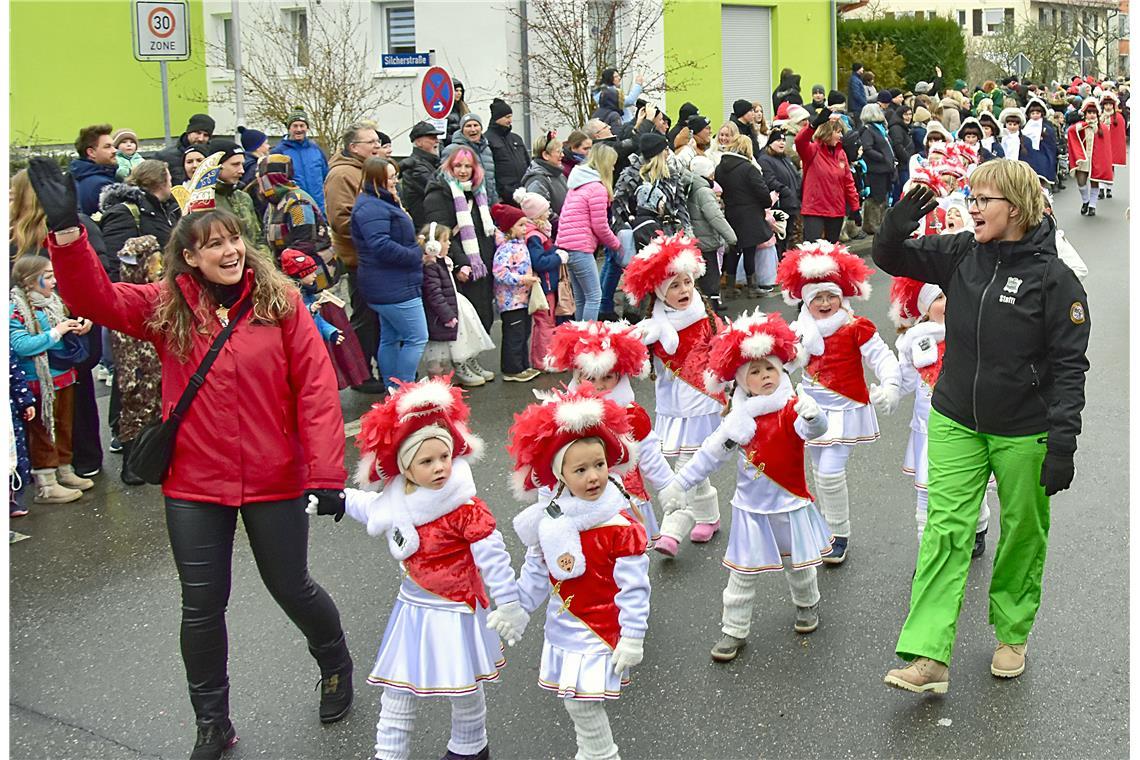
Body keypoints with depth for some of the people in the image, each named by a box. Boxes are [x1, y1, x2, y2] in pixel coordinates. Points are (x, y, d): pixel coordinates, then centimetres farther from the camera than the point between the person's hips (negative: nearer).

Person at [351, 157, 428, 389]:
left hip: (388, 288, 11)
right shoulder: (371, 208, -19)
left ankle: (392, 390, 23)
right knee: (417, 338, -7)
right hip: (395, 287, -11)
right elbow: (382, 246, -29)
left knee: (390, 339, 15)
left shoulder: (382, 203, 16)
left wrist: (415, 244, 6)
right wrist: (417, 255, -19)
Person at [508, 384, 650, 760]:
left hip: (600, 632, -6)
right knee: (575, 700, 16)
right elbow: (535, 573, 11)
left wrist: (632, 638, -15)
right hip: (562, 629, 6)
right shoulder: (549, 521, -2)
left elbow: (634, 587, -16)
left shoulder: (620, 527, -19)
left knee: (582, 701, -7)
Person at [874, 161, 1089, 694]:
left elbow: (1069, 367, -12)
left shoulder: (1054, 278, -13)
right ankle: (929, 657, -7)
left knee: (1022, 535, 13)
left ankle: (1012, 634, 34)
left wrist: (1062, 444, -17)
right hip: (955, 424, 3)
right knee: (945, 530, -5)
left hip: (1024, 434, -3)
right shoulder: (961, 255, -1)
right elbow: (891, 259, 8)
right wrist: (897, 226, -16)